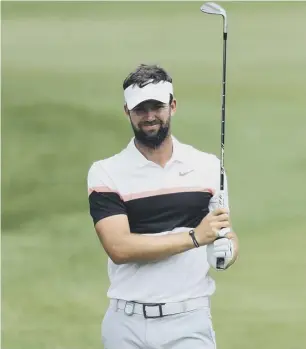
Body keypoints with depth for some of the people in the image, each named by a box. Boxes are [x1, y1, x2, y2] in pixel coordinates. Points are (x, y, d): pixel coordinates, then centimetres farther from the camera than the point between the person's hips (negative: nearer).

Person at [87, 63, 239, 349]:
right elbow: (119, 247, -13)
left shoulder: (207, 166, 6)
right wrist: (194, 237, -20)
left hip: (189, 320, 1)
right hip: (127, 324, -1)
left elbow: (226, 234, 12)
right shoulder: (106, 173, -2)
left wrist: (226, 251, -12)